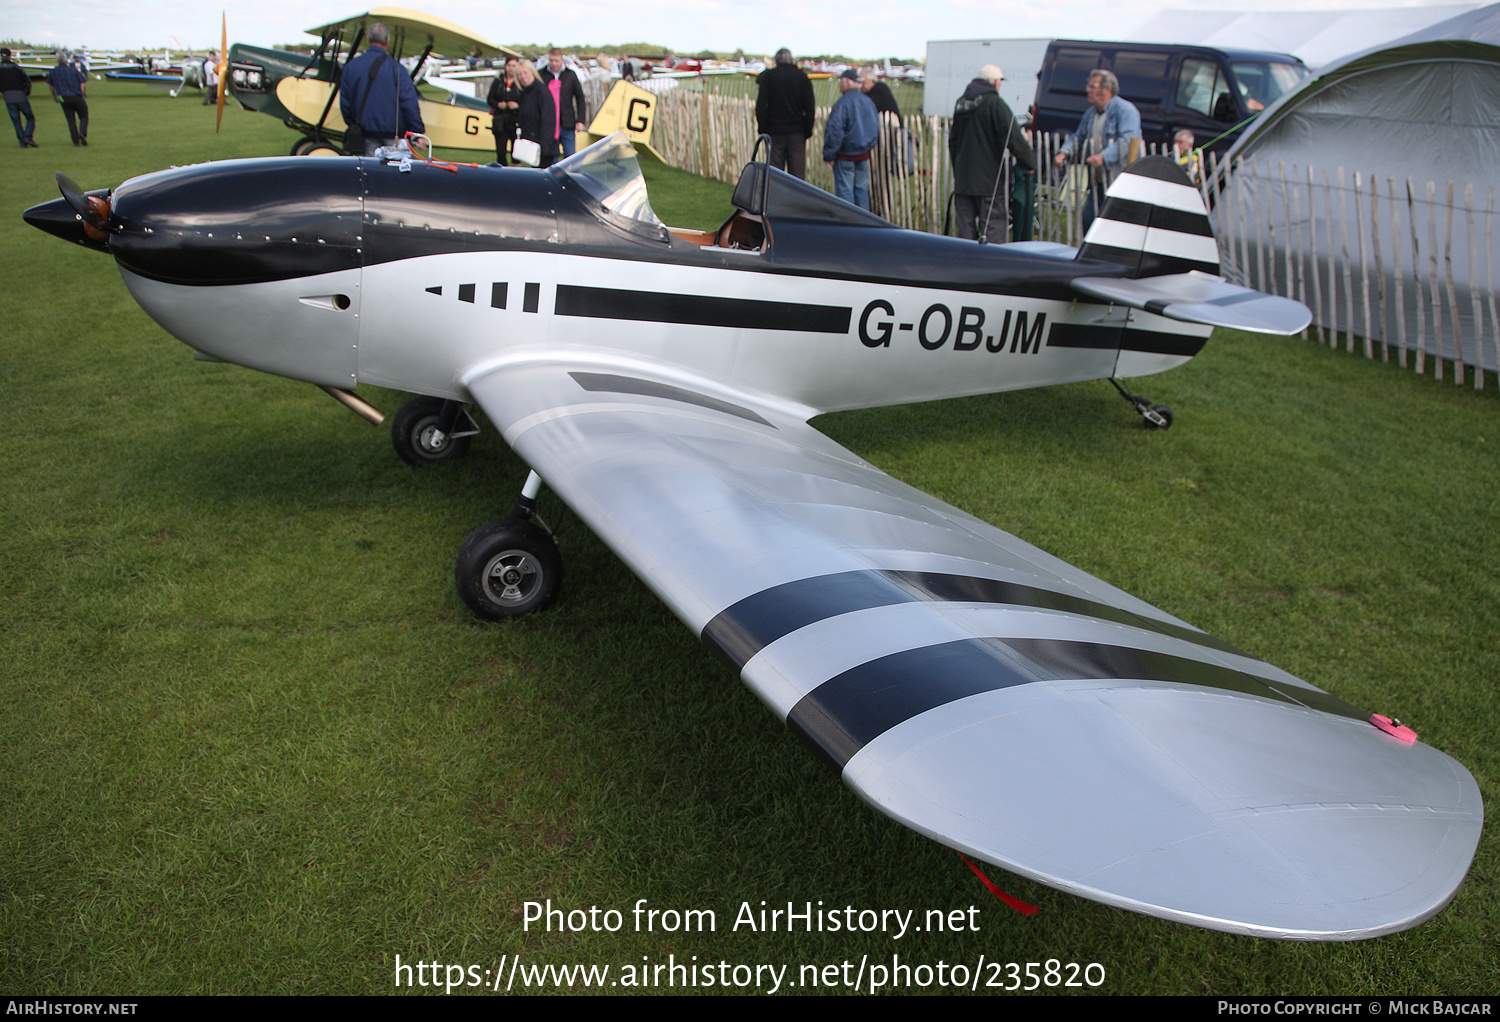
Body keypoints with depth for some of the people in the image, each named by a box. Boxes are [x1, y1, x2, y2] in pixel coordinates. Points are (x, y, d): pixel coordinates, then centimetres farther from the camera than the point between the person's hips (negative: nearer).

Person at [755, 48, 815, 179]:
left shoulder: (768, 76, 0)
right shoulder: (802, 77, 4)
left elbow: (760, 105, -4)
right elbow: (810, 107, 1)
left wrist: (762, 129, 2)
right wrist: (808, 130, 6)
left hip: (775, 131, -1)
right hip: (797, 133, 1)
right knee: (798, 175, 3)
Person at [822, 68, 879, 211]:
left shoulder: (843, 103, -17)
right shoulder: (869, 101, 5)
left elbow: (835, 131, -18)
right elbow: (876, 128, 15)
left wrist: (828, 155, -12)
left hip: (845, 156, -7)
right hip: (864, 155, 7)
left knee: (845, 190, 0)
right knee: (861, 188, 13)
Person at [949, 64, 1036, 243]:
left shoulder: (961, 103, 13)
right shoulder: (995, 103, -10)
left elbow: (952, 141, 22)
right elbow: (1013, 138, -16)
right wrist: (1030, 162, -3)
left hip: (963, 179, 7)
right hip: (990, 180, -7)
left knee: (966, 229, 9)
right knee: (994, 231, -4)